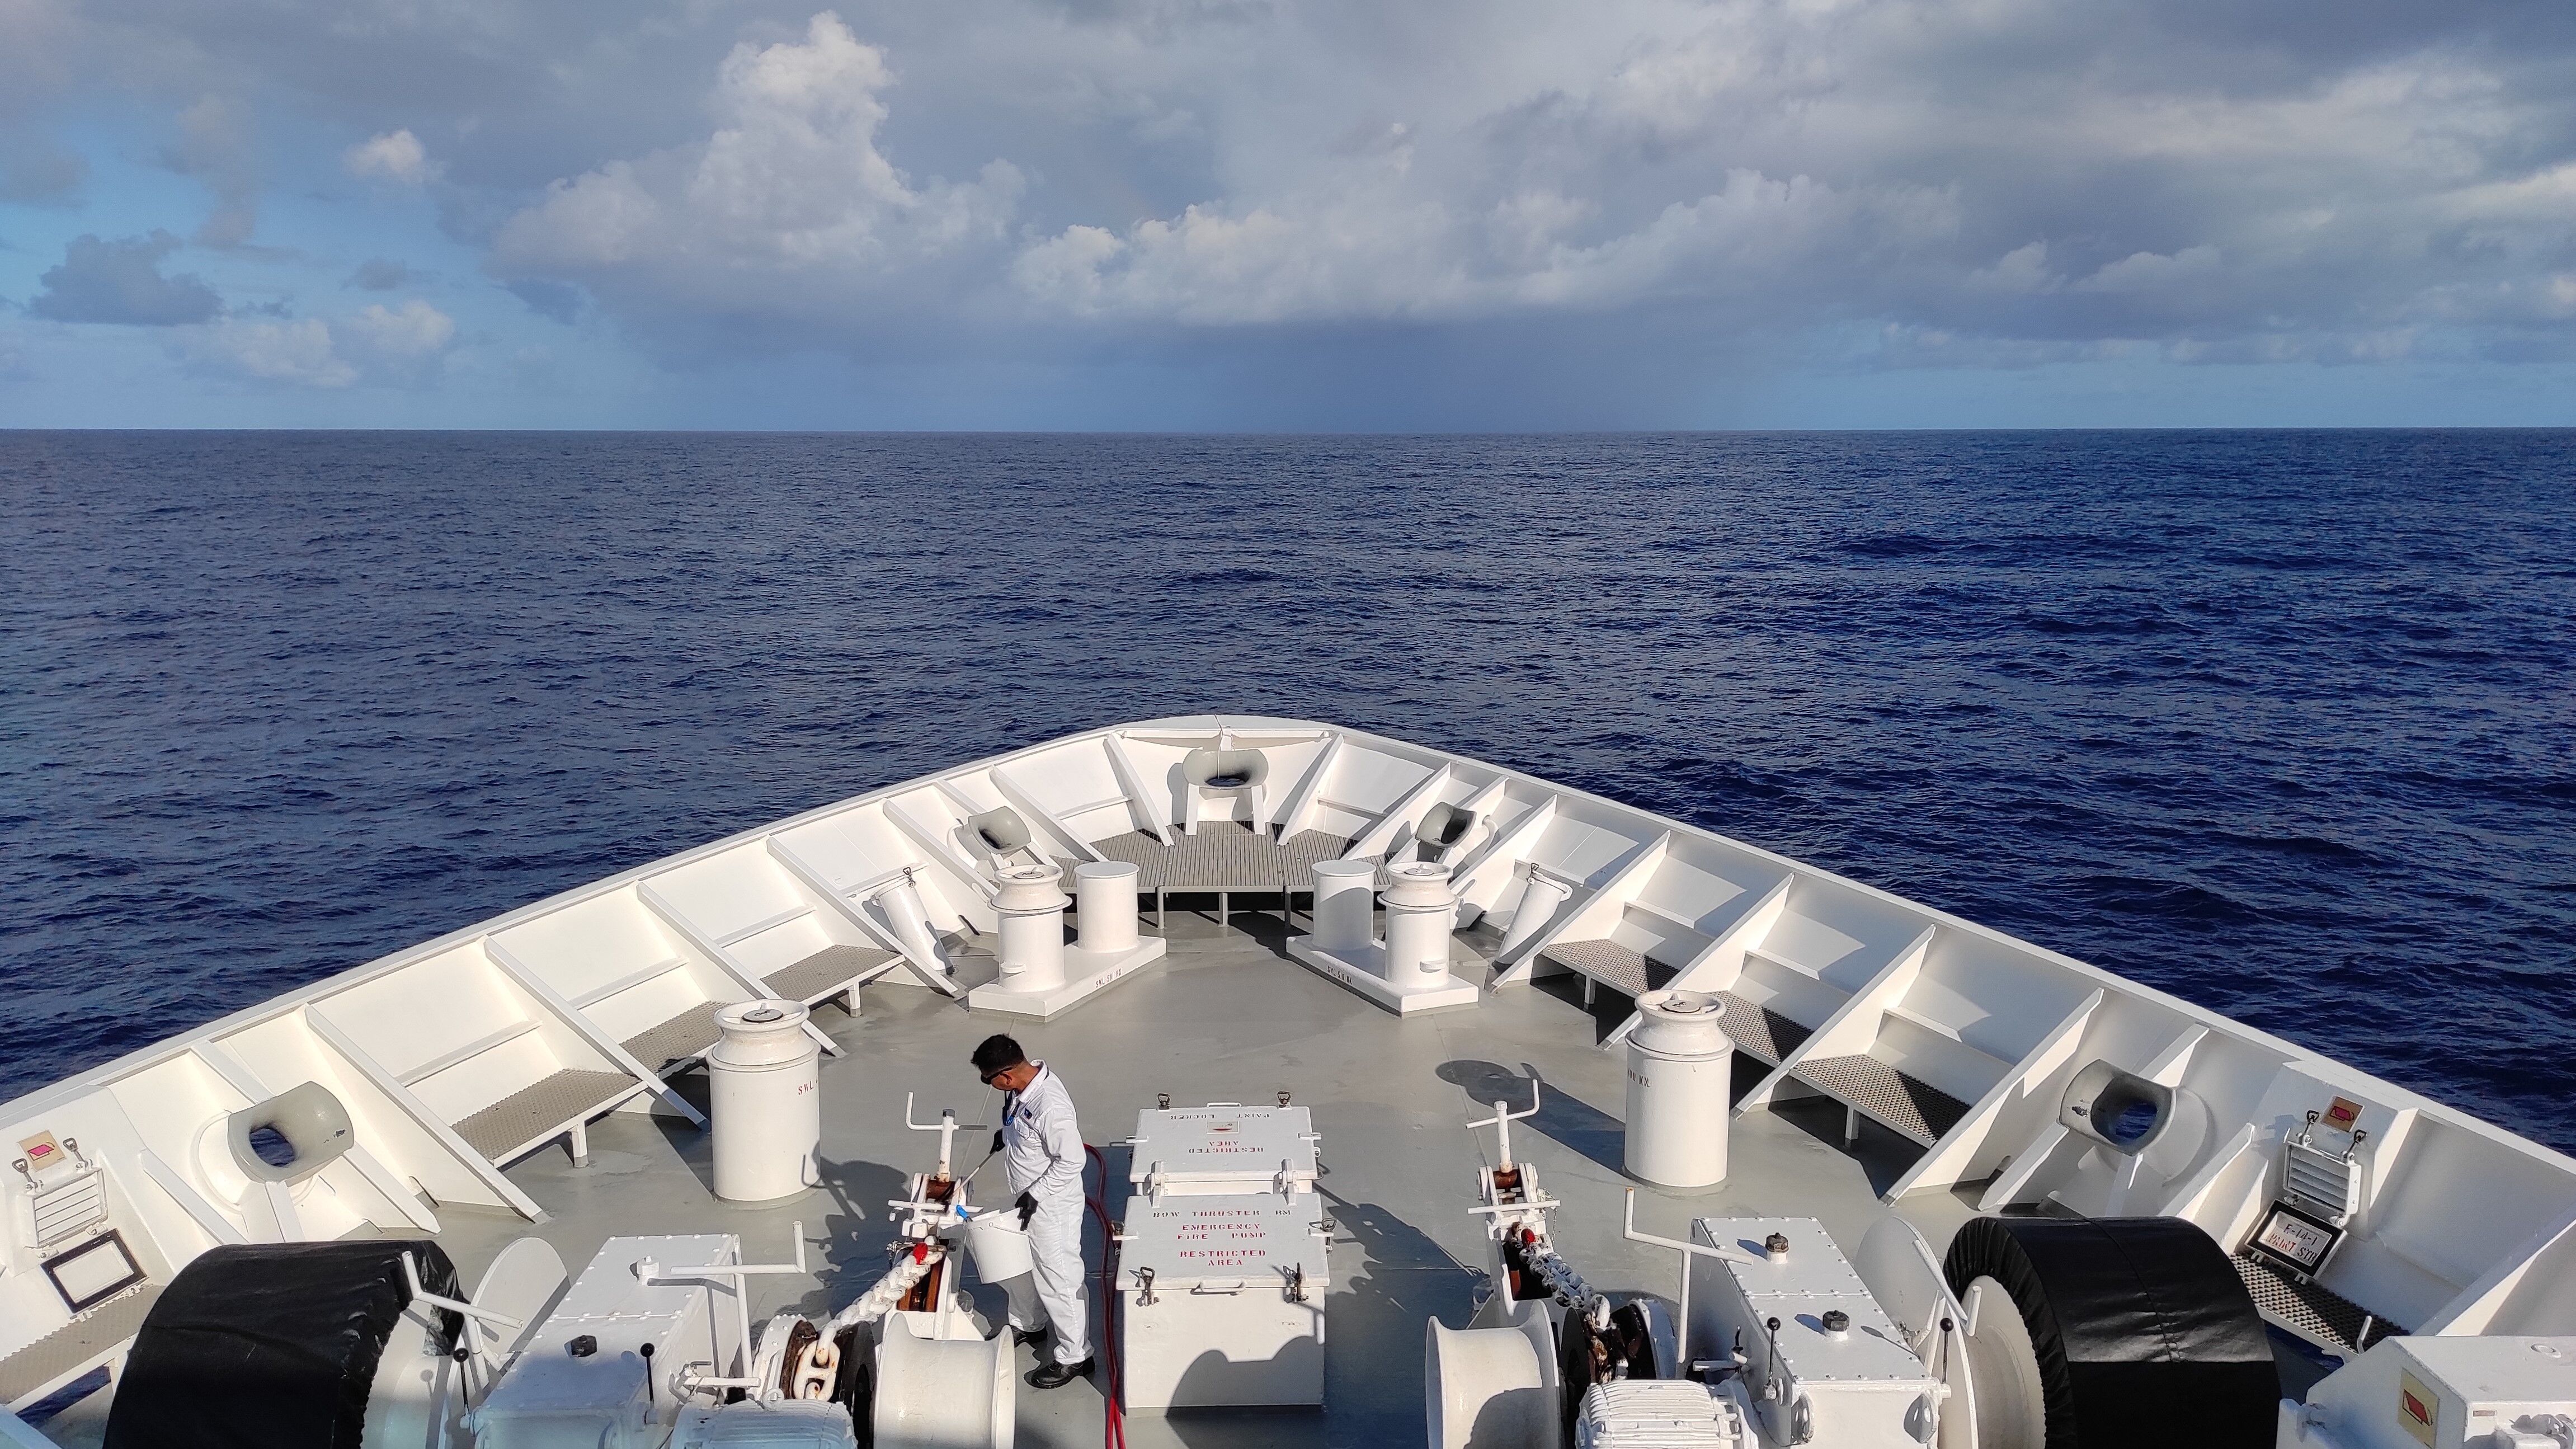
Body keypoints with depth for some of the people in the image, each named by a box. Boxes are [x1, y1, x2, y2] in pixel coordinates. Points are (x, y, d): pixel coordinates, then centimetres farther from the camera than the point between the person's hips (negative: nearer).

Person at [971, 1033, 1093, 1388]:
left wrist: (1035, 1194, -23)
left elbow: (1072, 1160, -27)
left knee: (1057, 1280, 5)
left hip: (1052, 1206, -10)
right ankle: (1028, 1324, 50)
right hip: (1026, 1199, 10)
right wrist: (1007, 1133, 2)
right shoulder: (1026, 1082, -7)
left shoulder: (1050, 1107, -35)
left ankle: (1075, 1357, 23)